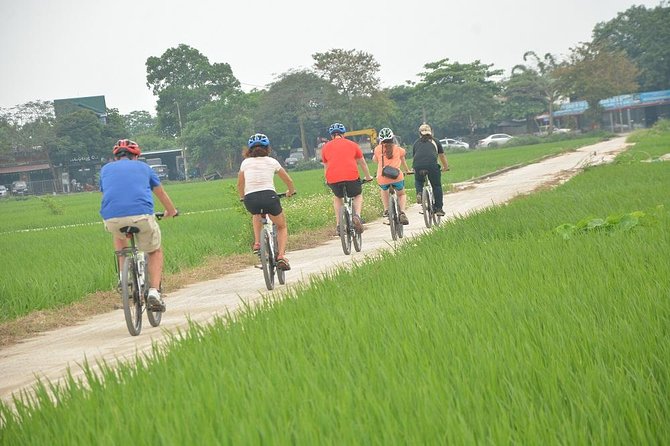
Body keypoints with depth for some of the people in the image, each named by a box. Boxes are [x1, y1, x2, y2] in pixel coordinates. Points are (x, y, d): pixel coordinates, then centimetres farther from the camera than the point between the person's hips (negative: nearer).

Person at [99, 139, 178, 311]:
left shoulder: (106, 169, 26)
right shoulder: (143, 167, 24)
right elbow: (161, 193, 38)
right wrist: (171, 211, 56)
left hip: (112, 218, 1)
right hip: (141, 215, -1)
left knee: (119, 236, 37)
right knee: (155, 251, 22)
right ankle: (154, 292, 4)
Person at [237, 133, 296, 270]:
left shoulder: (246, 163, 15)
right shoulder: (272, 161, 13)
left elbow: (240, 184, 26)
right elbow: (288, 180, 21)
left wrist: (242, 197, 45)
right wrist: (291, 191, 42)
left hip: (250, 199, 1)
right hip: (269, 196, -1)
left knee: (256, 214, 39)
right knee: (282, 227, 22)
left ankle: (257, 243, 20)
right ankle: (281, 255, 0)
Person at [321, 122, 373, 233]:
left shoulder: (326, 147, 19)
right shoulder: (352, 144, 18)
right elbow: (362, 163, 29)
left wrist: (327, 181, 47)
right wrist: (368, 177, 45)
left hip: (333, 179, 1)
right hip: (352, 176, -1)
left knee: (337, 197, 31)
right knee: (358, 195, 26)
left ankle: (339, 224, 18)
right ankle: (357, 216, -1)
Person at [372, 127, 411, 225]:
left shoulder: (378, 149, 7)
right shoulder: (398, 149, 11)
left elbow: (374, 160, 27)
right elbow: (403, 162, 29)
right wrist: (407, 170, 49)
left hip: (382, 178, 0)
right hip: (397, 176, 0)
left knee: (383, 190, 36)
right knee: (401, 194, 25)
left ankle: (386, 210, 23)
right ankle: (402, 212, -1)